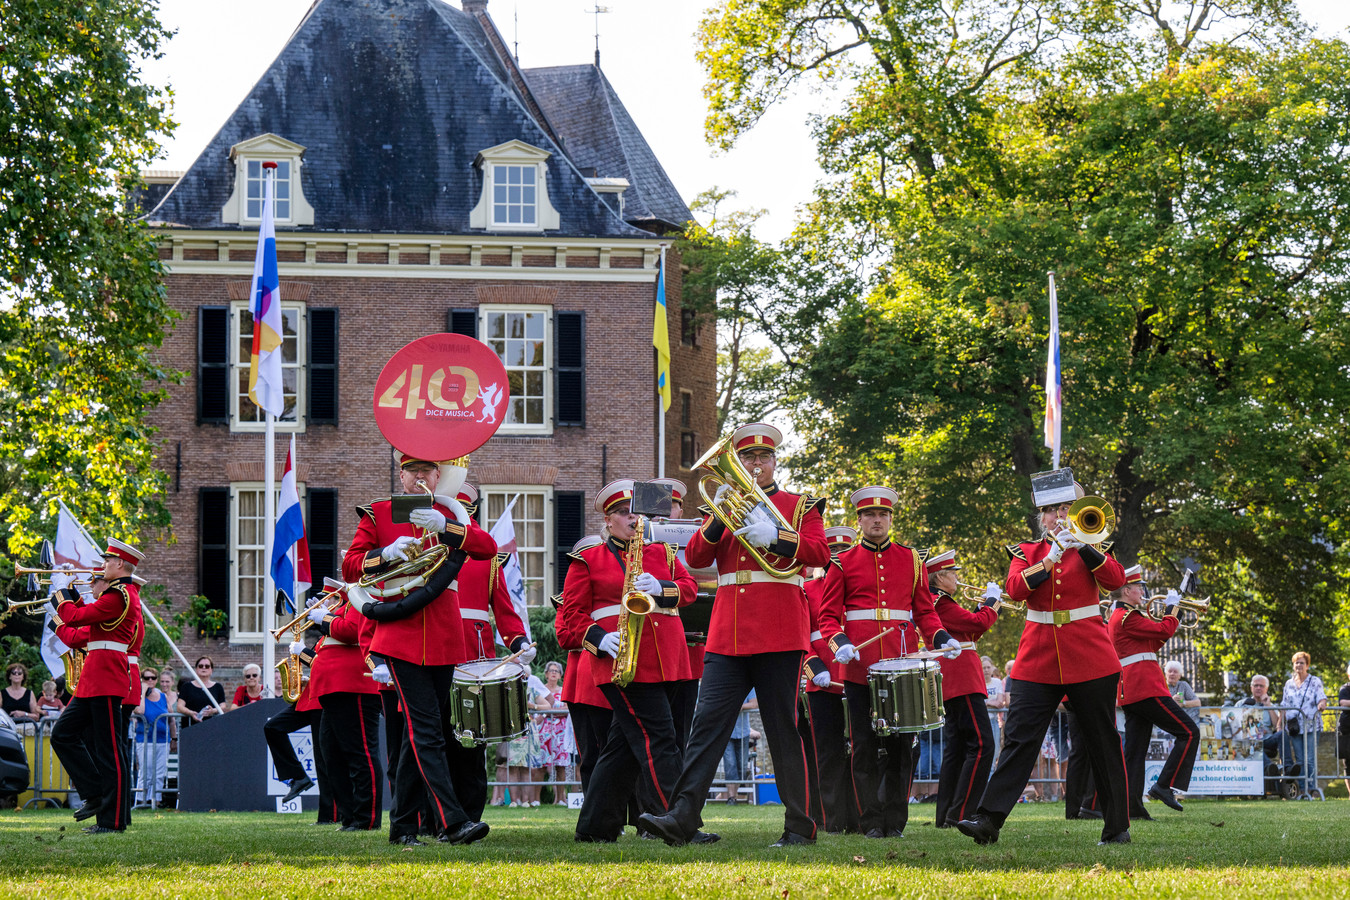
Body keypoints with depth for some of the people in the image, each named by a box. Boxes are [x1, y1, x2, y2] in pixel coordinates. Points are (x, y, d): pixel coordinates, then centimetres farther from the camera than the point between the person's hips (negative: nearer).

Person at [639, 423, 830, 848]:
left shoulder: (799, 506, 9)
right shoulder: (725, 506, 18)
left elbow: (820, 553, -6)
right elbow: (695, 558, 6)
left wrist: (773, 537, -19)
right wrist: (719, 519, -11)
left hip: (778, 634, -3)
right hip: (727, 634, 3)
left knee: (784, 732, -1)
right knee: (707, 722, -7)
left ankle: (799, 826, 4)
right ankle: (682, 817, -14)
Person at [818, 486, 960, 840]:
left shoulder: (911, 560, 13)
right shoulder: (843, 563, 7)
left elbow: (925, 611, 13)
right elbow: (829, 615, 6)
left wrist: (941, 638, -5)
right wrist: (839, 642, -14)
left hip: (903, 663, 1)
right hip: (860, 665, -1)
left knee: (900, 744, 0)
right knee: (865, 746, -1)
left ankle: (895, 821, 6)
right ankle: (871, 822, 4)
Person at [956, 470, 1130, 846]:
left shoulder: (1092, 547, 7)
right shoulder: (1026, 551, 10)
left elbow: (1116, 580, -11)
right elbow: (1015, 588, -8)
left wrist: (1082, 545, -20)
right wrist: (1049, 559, -20)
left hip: (1089, 657, -1)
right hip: (1038, 658, 1)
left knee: (1103, 743, 4)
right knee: (1018, 737, -7)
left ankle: (1117, 827, 12)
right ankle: (989, 819, -12)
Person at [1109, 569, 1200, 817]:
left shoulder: (1117, 618, 21)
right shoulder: (1128, 617, -11)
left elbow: (1152, 643, 24)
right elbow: (1164, 631, -14)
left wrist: (1169, 621, 13)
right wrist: (1172, 606, 1)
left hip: (1130, 692, 11)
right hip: (1146, 686, -11)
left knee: (1135, 750, 6)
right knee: (1189, 732, -8)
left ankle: (1132, 806, 0)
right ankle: (1165, 786, -13)